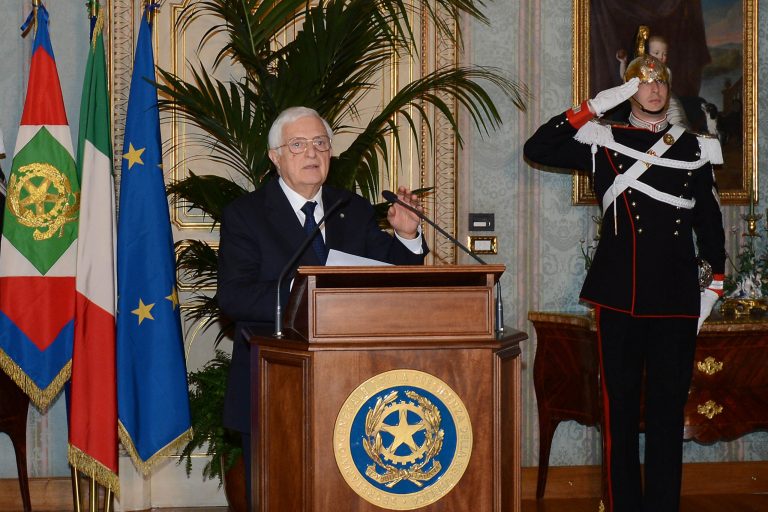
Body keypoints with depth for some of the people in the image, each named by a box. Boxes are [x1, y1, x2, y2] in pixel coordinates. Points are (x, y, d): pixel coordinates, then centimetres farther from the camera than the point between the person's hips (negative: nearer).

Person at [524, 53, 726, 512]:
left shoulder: (695, 149, 11)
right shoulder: (604, 142, 6)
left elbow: (710, 223, 14)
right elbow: (537, 150, -3)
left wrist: (715, 286, 12)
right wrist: (592, 109, -7)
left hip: (677, 298, 1)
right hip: (620, 296, -1)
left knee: (669, 408, 4)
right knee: (621, 407, 3)